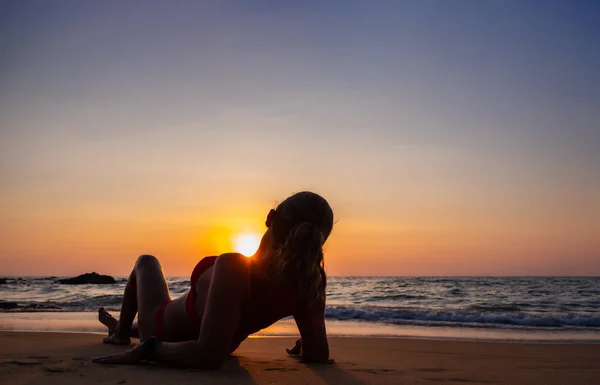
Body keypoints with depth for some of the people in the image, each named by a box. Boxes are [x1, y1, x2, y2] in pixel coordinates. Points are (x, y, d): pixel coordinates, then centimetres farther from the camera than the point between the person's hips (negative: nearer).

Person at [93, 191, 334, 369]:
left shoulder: (233, 268, -43)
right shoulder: (310, 283, -28)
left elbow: (207, 356, -44)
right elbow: (318, 355, -21)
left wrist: (146, 350, -32)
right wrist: (303, 345, 0)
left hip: (166, 338, -4)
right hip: (222, 346, 5)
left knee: (146, 262, 26)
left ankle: (120, 332, 45)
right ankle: (131, 329, 63)